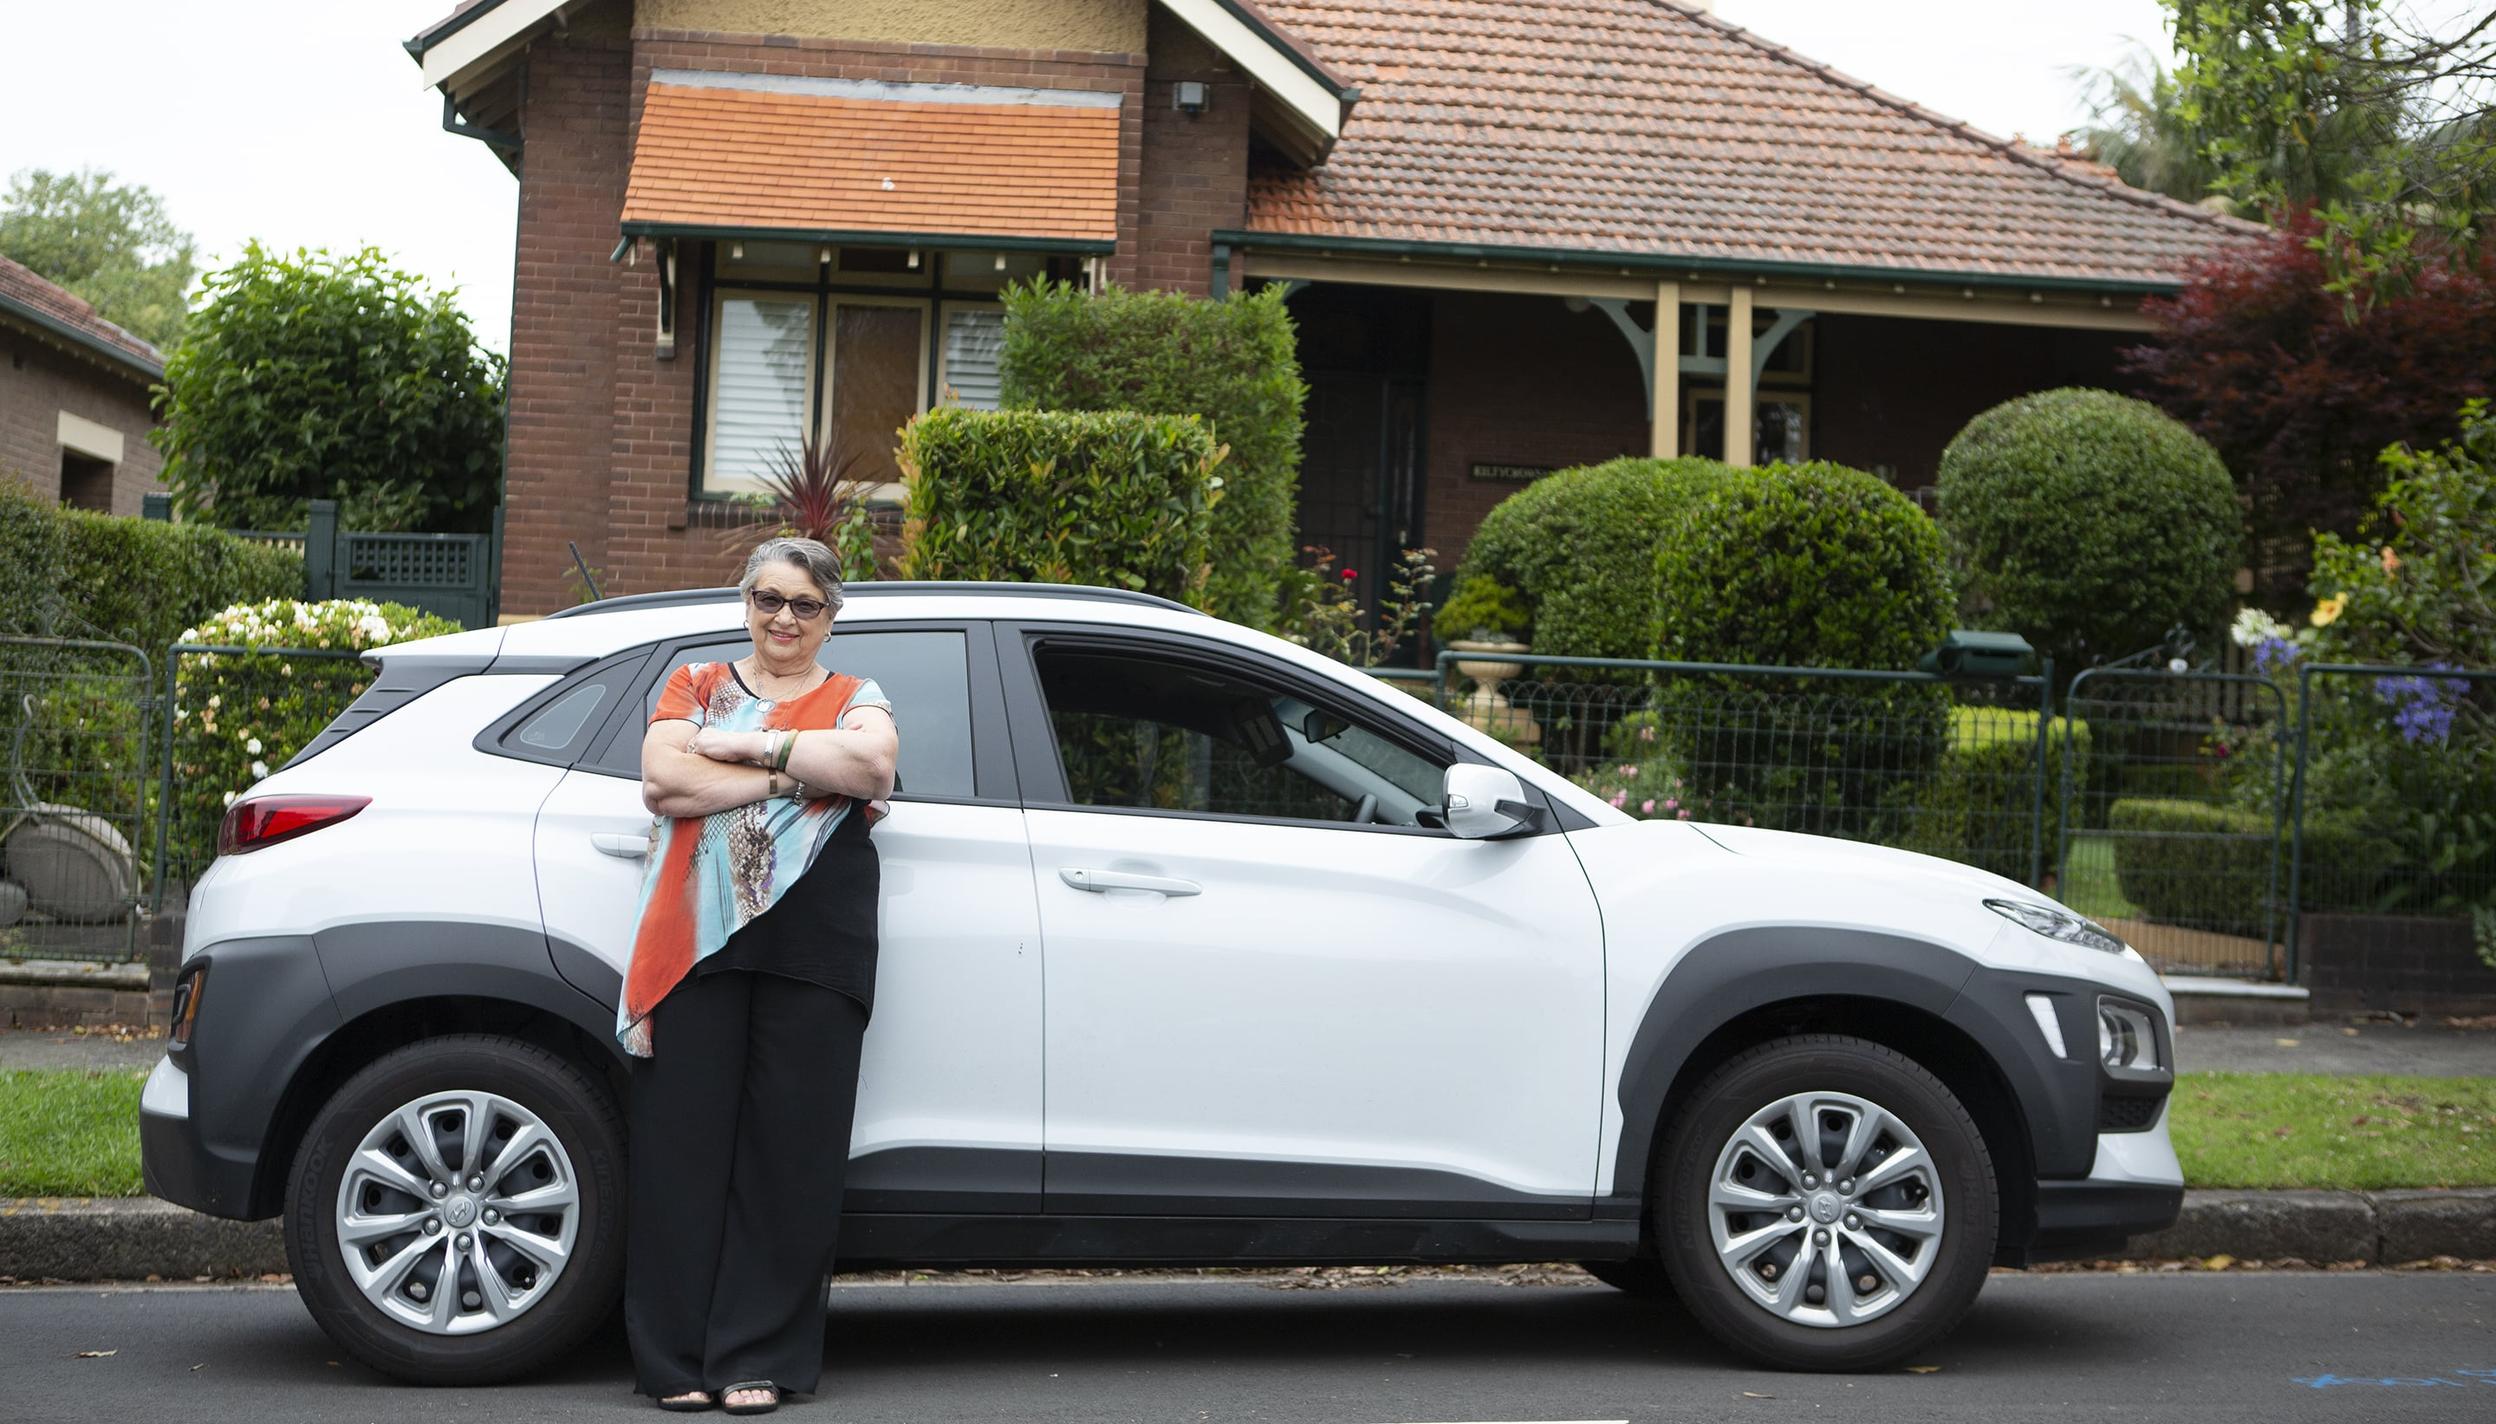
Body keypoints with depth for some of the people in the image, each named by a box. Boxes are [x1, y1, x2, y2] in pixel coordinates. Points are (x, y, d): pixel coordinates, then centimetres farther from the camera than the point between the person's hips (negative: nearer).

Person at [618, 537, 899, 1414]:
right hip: (698, 942, 0)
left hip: (813, 950, 0)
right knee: (684, 1145, -2)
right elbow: (665, 780, -3)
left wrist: (747, 746, -7)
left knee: (788, 1153, -2)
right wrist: (803, 772, -7)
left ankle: (757, 1359, 4)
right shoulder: (696, 686, 17)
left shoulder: (854, 699, 16)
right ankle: (677, 1361, 4)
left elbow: (872, 763, -8)